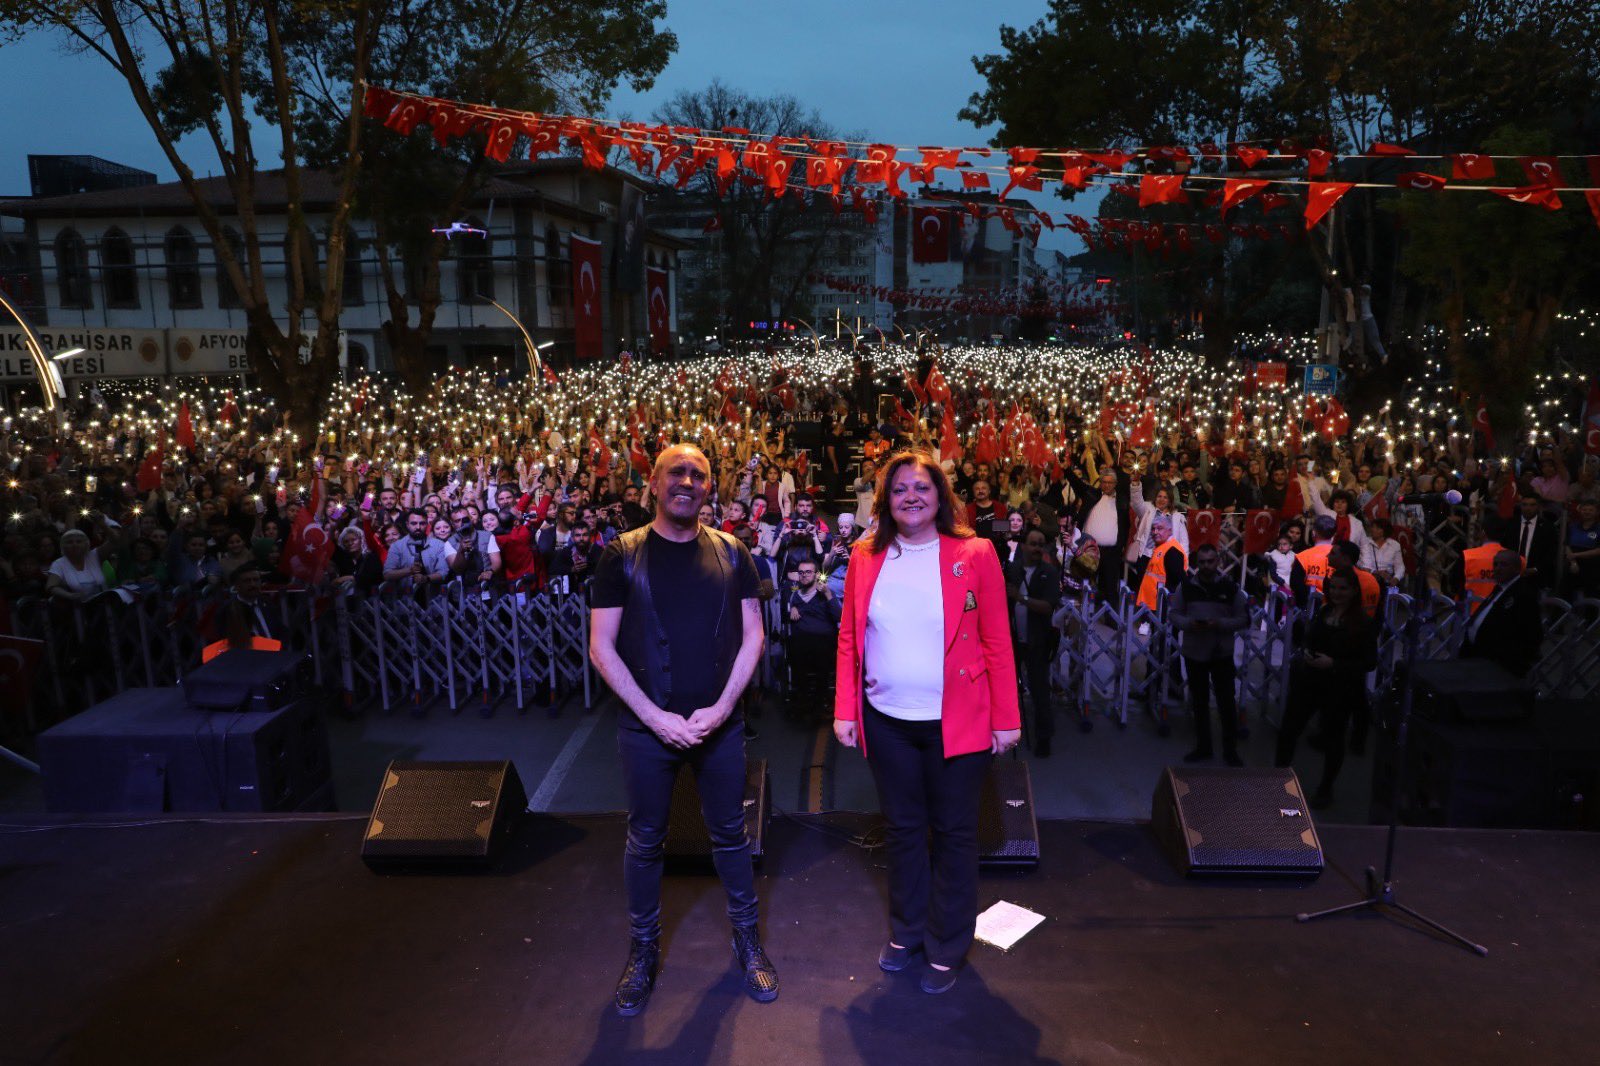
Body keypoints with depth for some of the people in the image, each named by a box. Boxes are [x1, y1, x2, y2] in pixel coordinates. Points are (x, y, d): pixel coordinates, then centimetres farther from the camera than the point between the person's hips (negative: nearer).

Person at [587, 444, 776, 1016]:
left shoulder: (731, 553, 1)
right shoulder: (622, 556, -5)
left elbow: (752, 634, 1)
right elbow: (602, 647, -7)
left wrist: (722, 706, -10)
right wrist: (656, 716, -13)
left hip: (719, 722, 2)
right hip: (647, 727, -1)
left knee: (729, 834, 14)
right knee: (645, 841, 13)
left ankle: (747, 939, 33)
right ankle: (643, 950, 32)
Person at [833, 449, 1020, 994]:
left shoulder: (974, 555, -6)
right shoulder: (866, 558, 2)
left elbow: (997, 641, -5)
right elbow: (848, 637, 5)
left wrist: (1006, 717, -7)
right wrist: (845, 709, -1)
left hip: (956, 720, -2)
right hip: (886, 720, 3)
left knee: (954, 832, 10)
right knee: (903, 827, 17)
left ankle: (946, 947, 28)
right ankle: (905, 931, 37)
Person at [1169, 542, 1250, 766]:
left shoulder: (1231, 588, -6)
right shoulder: (1185, 587, -2)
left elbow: (1243, 619, -3)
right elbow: (1175, 615, 3)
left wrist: (1219, 624, -20)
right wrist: (1189, 623, -18)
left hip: (1222, 654, -2)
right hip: (1194, 653, 2)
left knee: (1227, 702, 2)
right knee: (1199, 701, 14)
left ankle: (1230, 750, 16)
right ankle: (1203, 746, 27)